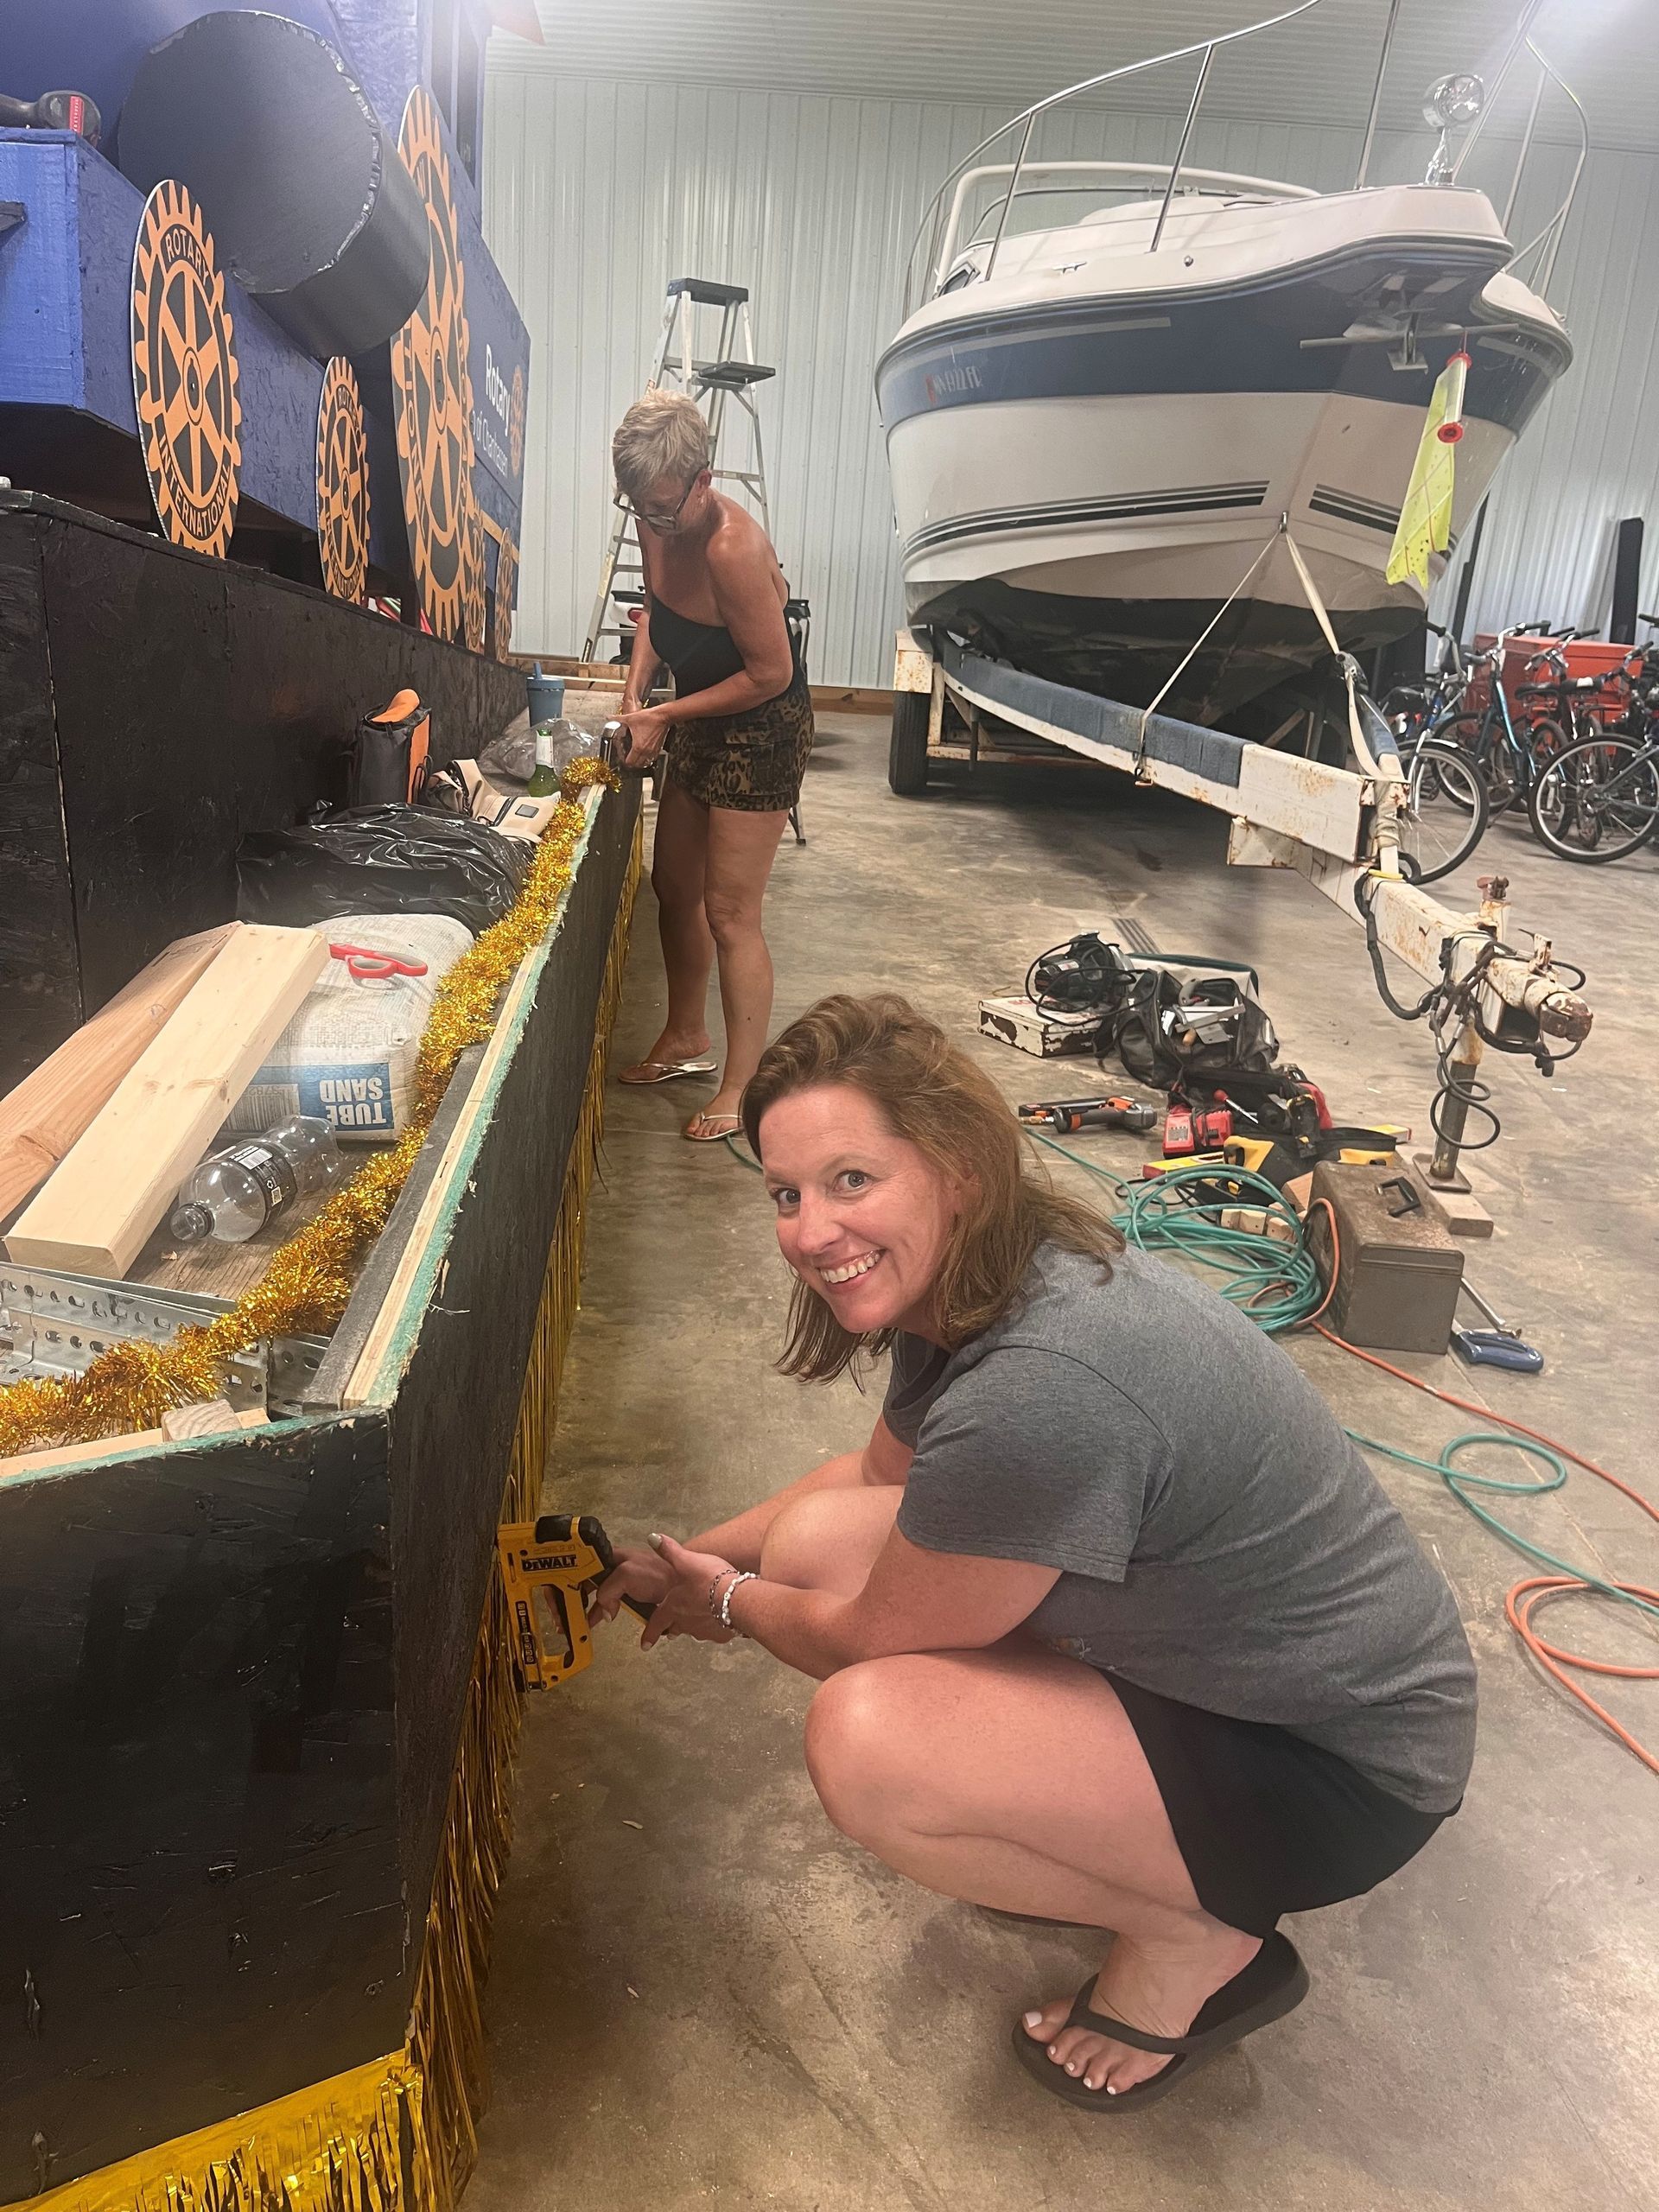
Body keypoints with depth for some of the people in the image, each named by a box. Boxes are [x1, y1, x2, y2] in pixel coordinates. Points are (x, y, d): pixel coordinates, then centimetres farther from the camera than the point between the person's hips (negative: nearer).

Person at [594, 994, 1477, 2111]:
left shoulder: (1038, 1390, -35)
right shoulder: (966, 1289, -6)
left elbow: (867, 1640, -17)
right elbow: (877, 1471, 16)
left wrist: (731, 1601, 3)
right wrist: (697, 1557, 16)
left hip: (1342, 1762, -8)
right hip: (1195, 1641, 9)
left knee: (866, 1743, -27)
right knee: (817, 1537, -2)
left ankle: (1201, 1938, 0)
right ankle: (1095, 1833, 14)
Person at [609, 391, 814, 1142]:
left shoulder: (733, 550, -30)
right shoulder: (658, 525, -5)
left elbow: (771, 674, -26)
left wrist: (666, 715, -20)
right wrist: (635, 690, -1)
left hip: (762, 731, -9)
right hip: (700, 723, 9)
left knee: (730, 915, -6)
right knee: (673, 886, 17)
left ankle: (741, 1089, 7)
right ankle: (686, 1039, 36)